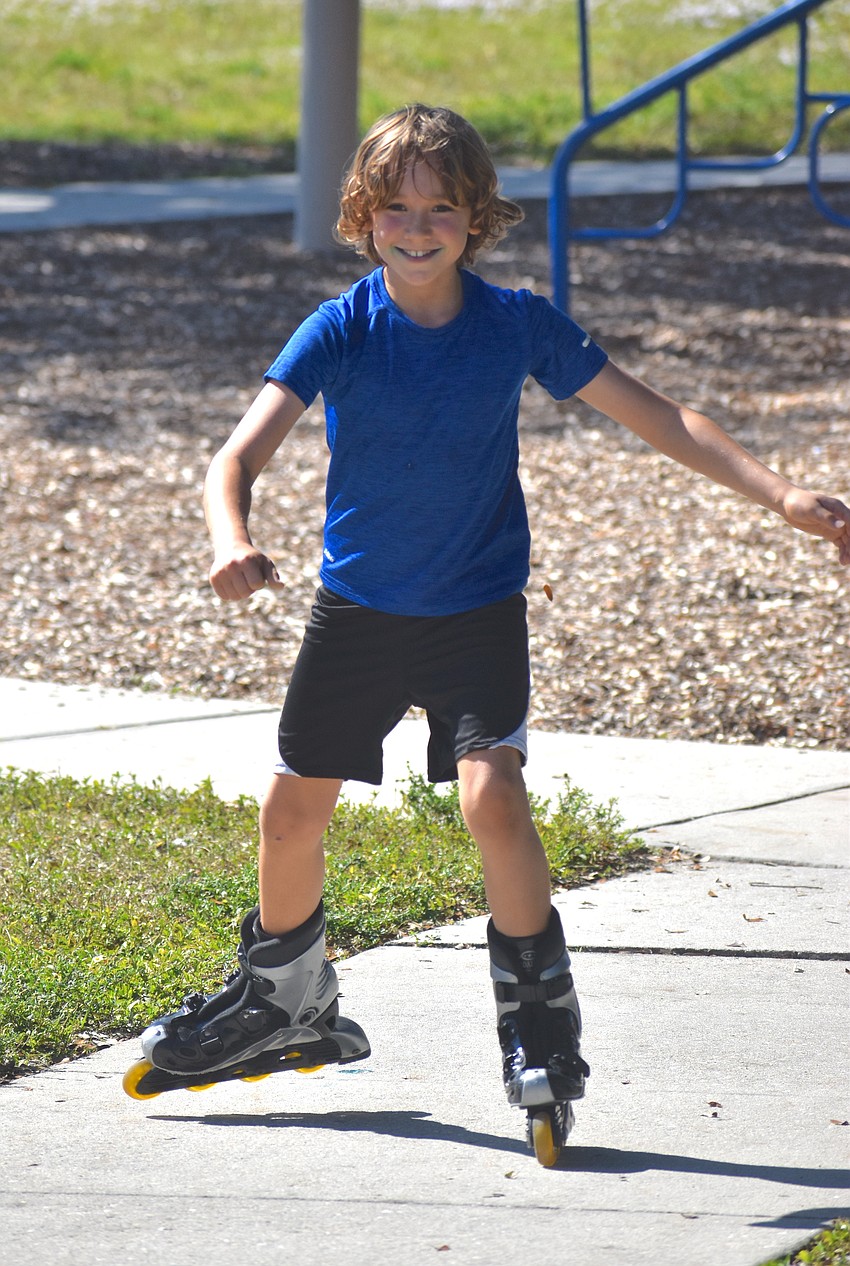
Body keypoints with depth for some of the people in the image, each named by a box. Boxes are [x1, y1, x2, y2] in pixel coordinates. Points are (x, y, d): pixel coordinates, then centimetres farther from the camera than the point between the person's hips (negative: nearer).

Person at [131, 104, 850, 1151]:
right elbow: (239, 453, -23)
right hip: (357, 605, 2)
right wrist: (231, 540, -45)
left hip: (480, 610, -1)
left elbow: (655, 416, -6)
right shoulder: (341, 330, -13)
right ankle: (285, 996, 35)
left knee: (492, 795, -21)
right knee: (292, 808, 9)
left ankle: (539, 1023, -6)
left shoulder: (518, 325, -10)